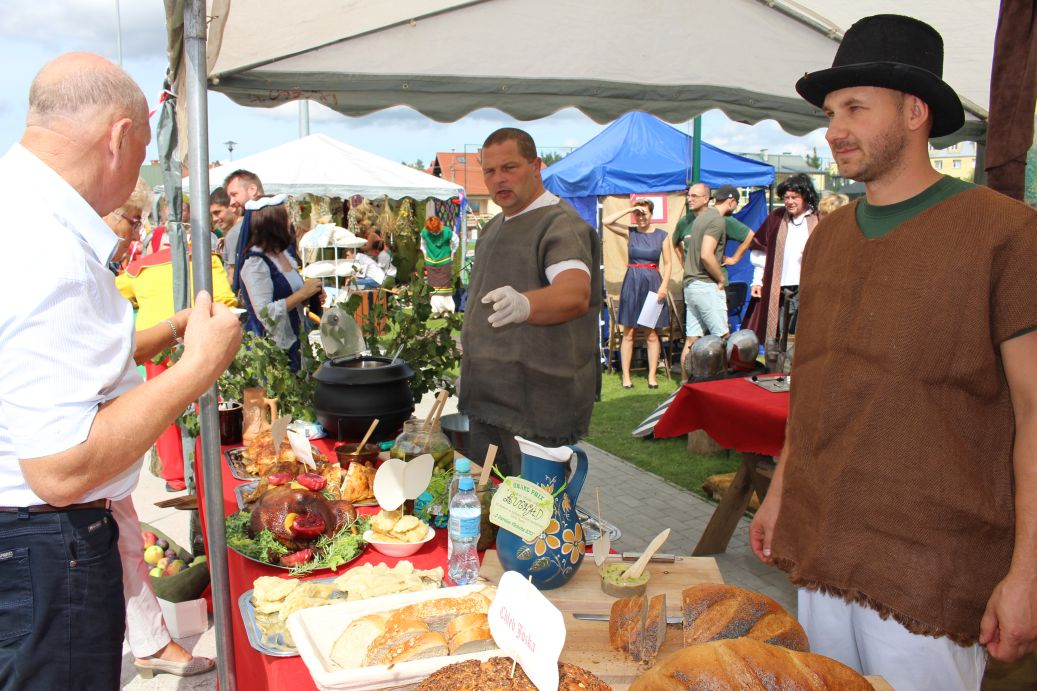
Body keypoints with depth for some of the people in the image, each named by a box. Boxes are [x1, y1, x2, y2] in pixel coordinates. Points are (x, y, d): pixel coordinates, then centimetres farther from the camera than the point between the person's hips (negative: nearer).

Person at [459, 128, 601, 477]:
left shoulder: (560, 224, -15)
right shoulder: (494, 227, 15)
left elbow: (576, 293, -35)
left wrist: (525, 304, -55)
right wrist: (469, 361, 23)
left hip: (538, 404, -9)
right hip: (487, 395, 9)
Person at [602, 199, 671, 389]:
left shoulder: (661, 235, 4)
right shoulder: (630, 233, 3)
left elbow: (667, 263, 3)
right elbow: (606, 222, -10)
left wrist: (664, 286, -8)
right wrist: (630, 209, -9)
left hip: (653, 283, 0)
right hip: (632, 283, 0)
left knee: (652, 334, 4)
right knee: (628, 333, 2)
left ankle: (652, 376, 10)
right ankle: (626, 376, 8)